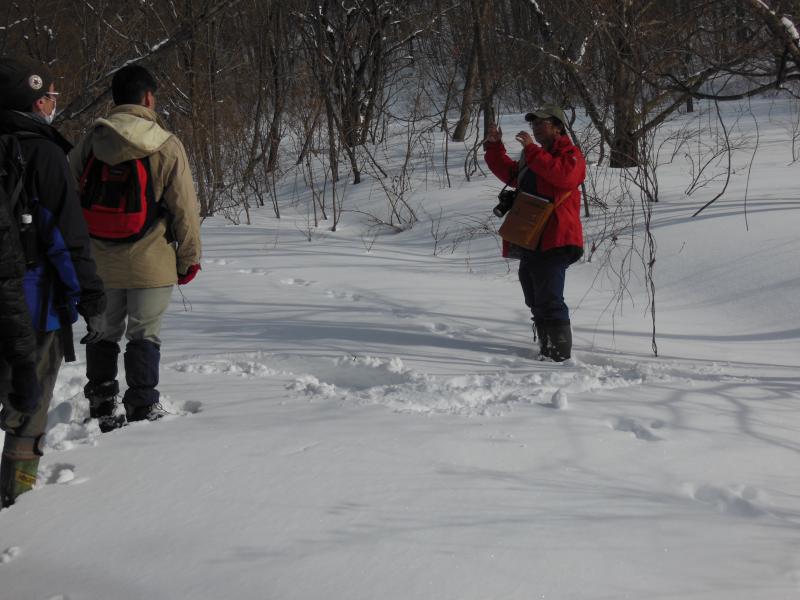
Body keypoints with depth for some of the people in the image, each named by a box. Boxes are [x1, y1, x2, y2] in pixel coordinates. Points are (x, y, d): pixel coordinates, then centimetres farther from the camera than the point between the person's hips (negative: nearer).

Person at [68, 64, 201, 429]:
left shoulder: (90, 142, -1)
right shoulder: (166, 147, -10)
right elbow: (184, 209, -7)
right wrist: (190, 258, 4)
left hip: (99, 262, 3)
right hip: (150, 262, -3)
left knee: (103, 334, 16)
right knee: (144, 336, 7)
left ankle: (102, 409, 20)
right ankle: (143, 409, 7)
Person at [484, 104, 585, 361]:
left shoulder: (570, 154, -3)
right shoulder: (533, 157, 25)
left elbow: (563, 175, -24)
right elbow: (508, 173, 31)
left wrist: (532, 149, -24)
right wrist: (494, 146, 18)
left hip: (555, 242, -10)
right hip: (529, 241, 10)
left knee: (548, 301, -14)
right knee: (536, 301, 13)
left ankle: (560, 352, -11)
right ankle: (547, 349, 21)